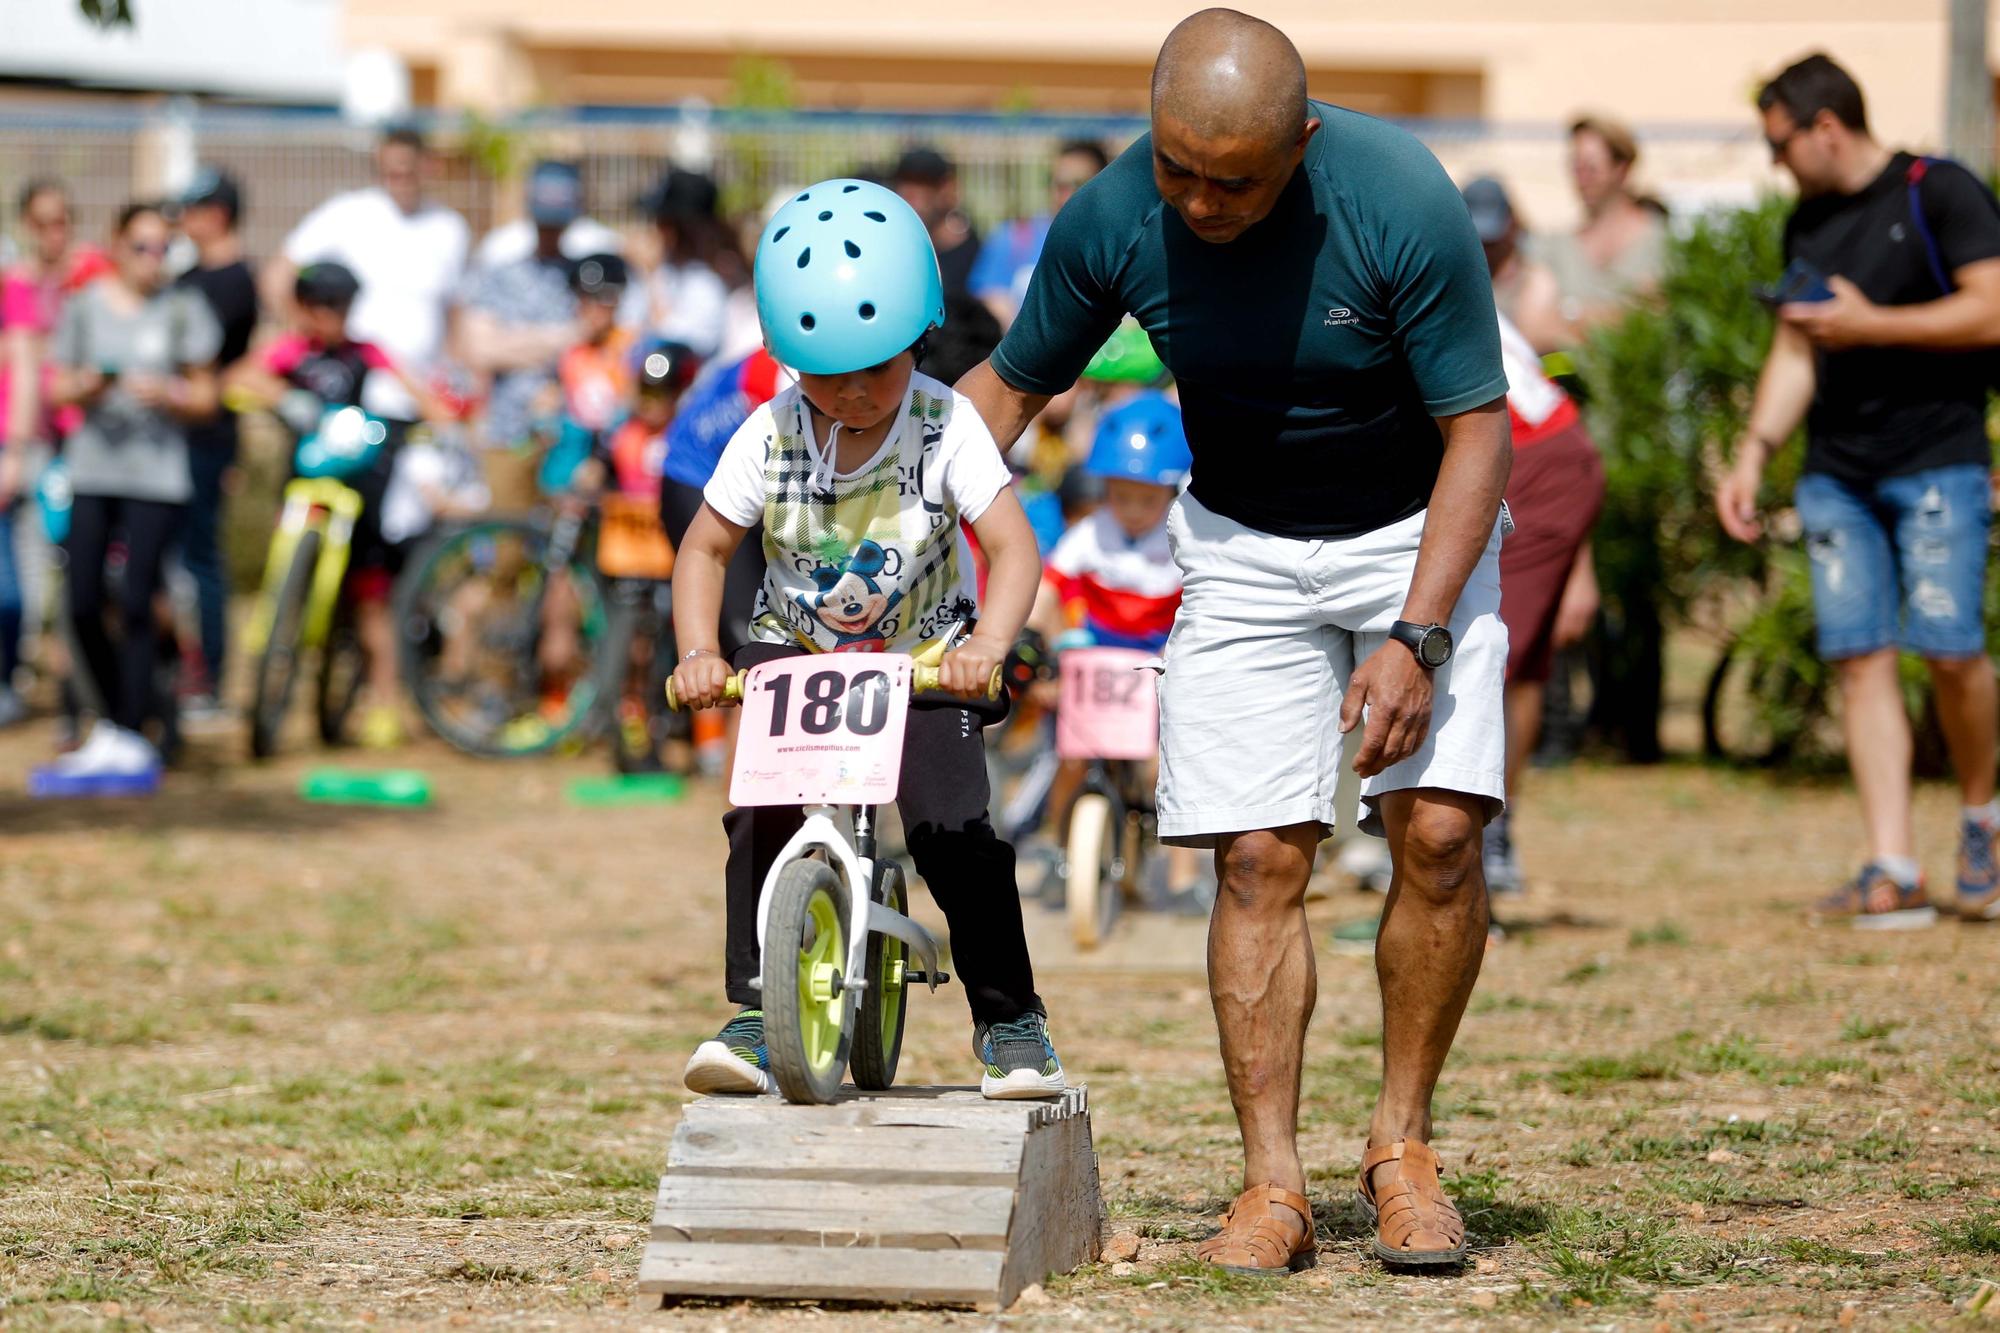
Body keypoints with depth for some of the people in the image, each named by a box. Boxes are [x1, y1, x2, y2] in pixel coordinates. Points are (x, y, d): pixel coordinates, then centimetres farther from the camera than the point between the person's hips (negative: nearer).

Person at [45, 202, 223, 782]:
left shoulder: (183, 309, 4)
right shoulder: (86, 306, 8)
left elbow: (205, 398, 6)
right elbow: (58, 389, 11)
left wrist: (168, 395, -13)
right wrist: (84, 387, -10)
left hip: (157, 476, -2)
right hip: (93, 470, 2)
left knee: (136, 604, -9)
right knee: (83, 608, -2)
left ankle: (128, 733, -4)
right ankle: (114, 718, 16)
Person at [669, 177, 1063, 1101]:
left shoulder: (944, 427, -17)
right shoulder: (771, 436, -11)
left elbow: (1012, 548, -21)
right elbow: (705, 548, -1)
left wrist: (984, 648, -39)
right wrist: (697, 653, -18)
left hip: (924, 657, -2)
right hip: (796, 648, 2)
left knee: (951, 825, -19)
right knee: (762, 813, -19)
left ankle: (1010, 1018, -2)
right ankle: (753, 1016, -8)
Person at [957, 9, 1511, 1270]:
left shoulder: (1403, 205, -27)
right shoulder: (1111, 222, -18)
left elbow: (1478, 429, -19)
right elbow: (1009, 386, -1)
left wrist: (1415, 636, -26)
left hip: (1416, 529, -2)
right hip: (1242, 543, 2)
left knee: (1439, 831, -15)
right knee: (1259, 856, -9)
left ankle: (1403, 1146, 2)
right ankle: (1273, 1185, -3)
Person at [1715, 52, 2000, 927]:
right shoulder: (1806, 226, 17)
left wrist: (1869, 325, -12)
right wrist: (1752, 455, 9)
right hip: (1836, 473, 6)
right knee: (1860, 657, -4)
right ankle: (1893, 871, -5)